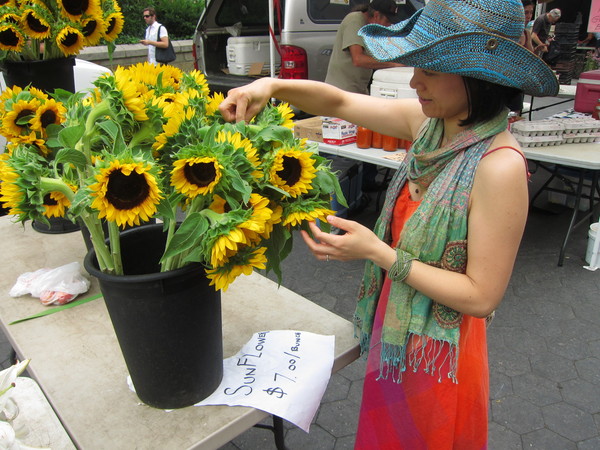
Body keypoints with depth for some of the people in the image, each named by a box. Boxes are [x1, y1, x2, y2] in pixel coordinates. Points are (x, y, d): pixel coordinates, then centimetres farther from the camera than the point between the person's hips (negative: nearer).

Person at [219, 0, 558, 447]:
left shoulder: (500, 166, -28)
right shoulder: (429, 121, -9)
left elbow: (482, 296, -24)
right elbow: (339, 101, 0)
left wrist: (377, 252, -26)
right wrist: (271, 86, -16)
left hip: (438, 353, -6)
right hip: (392, 332, 6)